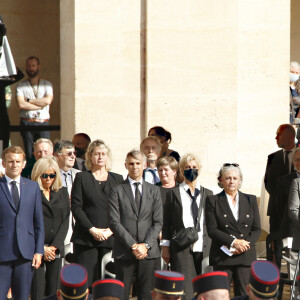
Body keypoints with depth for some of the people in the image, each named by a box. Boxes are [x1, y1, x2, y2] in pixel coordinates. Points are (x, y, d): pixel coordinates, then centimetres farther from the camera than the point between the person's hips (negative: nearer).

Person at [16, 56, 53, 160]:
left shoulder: (47, 84, 14)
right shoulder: (21, 85, 10)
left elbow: (47, 101, -4)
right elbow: (21, 104, -5)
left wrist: (28, 100, -2)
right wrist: (40, 105, -5)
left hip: (43, 123, 0)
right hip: (27, 123, 0)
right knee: (29, 154, -4)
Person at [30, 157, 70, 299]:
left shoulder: (62, 192, 12)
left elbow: (65, 221, 7)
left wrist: (55, 246, -5)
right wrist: (41, 248, -11)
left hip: (56, 249, 4)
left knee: (53, 288, 3)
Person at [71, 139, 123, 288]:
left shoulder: (117, 179, 14)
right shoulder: (81, 177, 7)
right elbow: (76, 207, 0)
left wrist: (111, 230, -5)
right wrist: (92, 230, -10)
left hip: (110, 238, 2)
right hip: (86, 239, -2)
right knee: (85, 280, -7)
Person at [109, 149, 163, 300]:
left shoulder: (154, 191, 13)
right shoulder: (117, 191, 4)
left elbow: (158, 222, 7)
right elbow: (115, 222, -3)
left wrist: (146, 245, -7)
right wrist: (133, 246, -11)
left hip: (148, 252, 2)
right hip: (124, 252, -2)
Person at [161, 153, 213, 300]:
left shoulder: (207, 194, 15)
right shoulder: (174, 193, 8)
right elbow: (166, 221, 7)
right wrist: (165, 247, 2)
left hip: (204, 249, 2)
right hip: (181, 249, -2)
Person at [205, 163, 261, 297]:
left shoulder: (251, 200, 13)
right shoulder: (213, 201, 5)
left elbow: (257, 229, 9)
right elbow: (212, 230, -3)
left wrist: (245, 244, -9)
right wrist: (233, 242, -14)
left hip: (246, 256, 2)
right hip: (222, 257, -2)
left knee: (243, 294, -2)